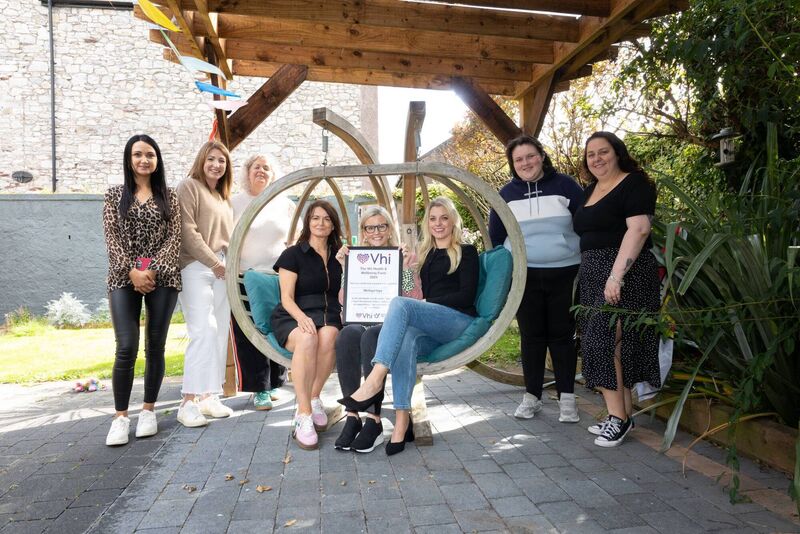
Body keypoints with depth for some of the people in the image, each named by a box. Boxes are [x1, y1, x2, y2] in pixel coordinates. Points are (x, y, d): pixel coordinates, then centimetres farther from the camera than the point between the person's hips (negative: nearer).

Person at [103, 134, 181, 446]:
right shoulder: (115, 195, 10)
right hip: (124, 278, 0)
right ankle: (120, 417, 2)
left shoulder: (169, 196, 10)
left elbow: (174, 237, 1)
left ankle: (148, 411, 18)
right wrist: (132, 271, -12)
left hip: (162, 278, 1)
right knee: (126, 348, -9)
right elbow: (112, 238, 1)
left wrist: (152, 270, -11)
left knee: (155, 347, 4)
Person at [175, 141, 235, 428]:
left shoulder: (223, 196, 23)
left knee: (219, 333, 5)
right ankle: (189, 402, -12)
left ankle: (209, 396, 11)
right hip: (197, 268, -8)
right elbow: (187, 231, -11)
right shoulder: (189, 186, -1)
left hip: (222, 270, 8)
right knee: (204, 331, -16)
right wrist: (213, 262, -12)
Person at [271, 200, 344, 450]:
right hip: (292, 317, -2)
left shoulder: (339, 257, 19)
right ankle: (304, 415, -34)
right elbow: (286, 298, -2)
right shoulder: (292, 254, 7)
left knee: (328, 336, -36)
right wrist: (301, 317, -22)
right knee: (308, 338, -38)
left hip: (328, 316, 3)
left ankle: (313, 399, -18)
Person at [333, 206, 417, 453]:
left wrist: (407, 267, -7)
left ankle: (374, 420, -34)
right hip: (360, 322, 2)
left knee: (371, 336, -37)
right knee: (348, 334, -34)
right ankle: (352, 416, -32)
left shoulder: (400, 257, 12)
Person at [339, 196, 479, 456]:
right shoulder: (425, 254, 26)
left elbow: (467, 295, -1)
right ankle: (402, 420, -40)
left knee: (400, 303, -31)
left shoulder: (466, 252, 10)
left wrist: (427, 304, -8)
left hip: (460, 322, -4)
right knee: (407, 339, -34)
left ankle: (374, 381, -46)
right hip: (431, 327, 4)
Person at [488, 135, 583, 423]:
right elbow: (495, 236, 12)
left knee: (562, 334, 5)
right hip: (524, 275, 2)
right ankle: (531, 395, 18)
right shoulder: (507, 193, 6)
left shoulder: (564, 185, 0)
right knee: (531, 335, 7)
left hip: (564, 273, -1)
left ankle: (567, 398, 16)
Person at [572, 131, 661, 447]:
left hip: (623, 274, -8)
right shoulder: (590, 190, 19)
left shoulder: (634, 184, -5)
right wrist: (583, 276, 14)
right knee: (611, 343, 7)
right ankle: (622, 415, 13)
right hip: (594, 277, 8)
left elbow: (638, 229, -17)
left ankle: (618, 416, -5)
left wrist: (617, 275, -25)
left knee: (605, 340, -13)